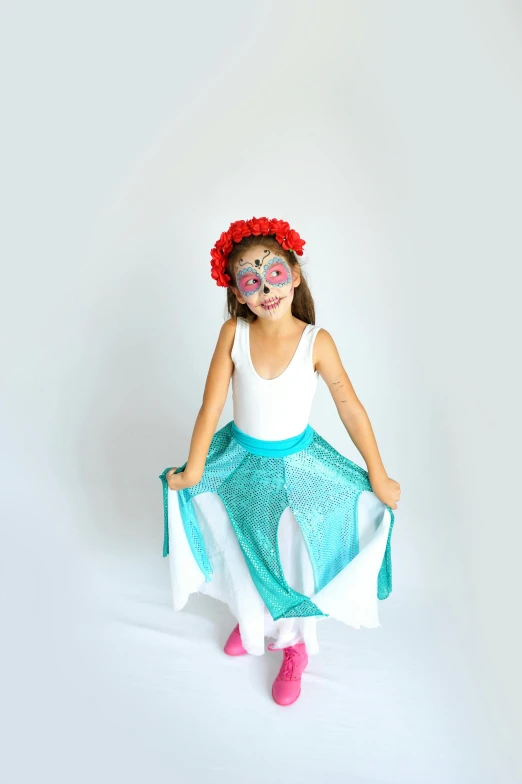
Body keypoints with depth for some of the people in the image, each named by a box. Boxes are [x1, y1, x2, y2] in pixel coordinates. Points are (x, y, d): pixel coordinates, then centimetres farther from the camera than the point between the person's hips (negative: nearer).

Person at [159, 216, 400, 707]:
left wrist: (378, 477, -5)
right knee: (244, 555, 17)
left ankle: (294, 646, 38)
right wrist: (192, 471, -7)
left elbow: (350, 408, -11)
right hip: (240, 462, 2)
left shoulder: (316, 341, -20)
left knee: (293, 561, 7)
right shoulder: (233, 332, -17)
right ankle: (250, 624, 50)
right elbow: (211, 405, -13)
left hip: (295, 467, -2)